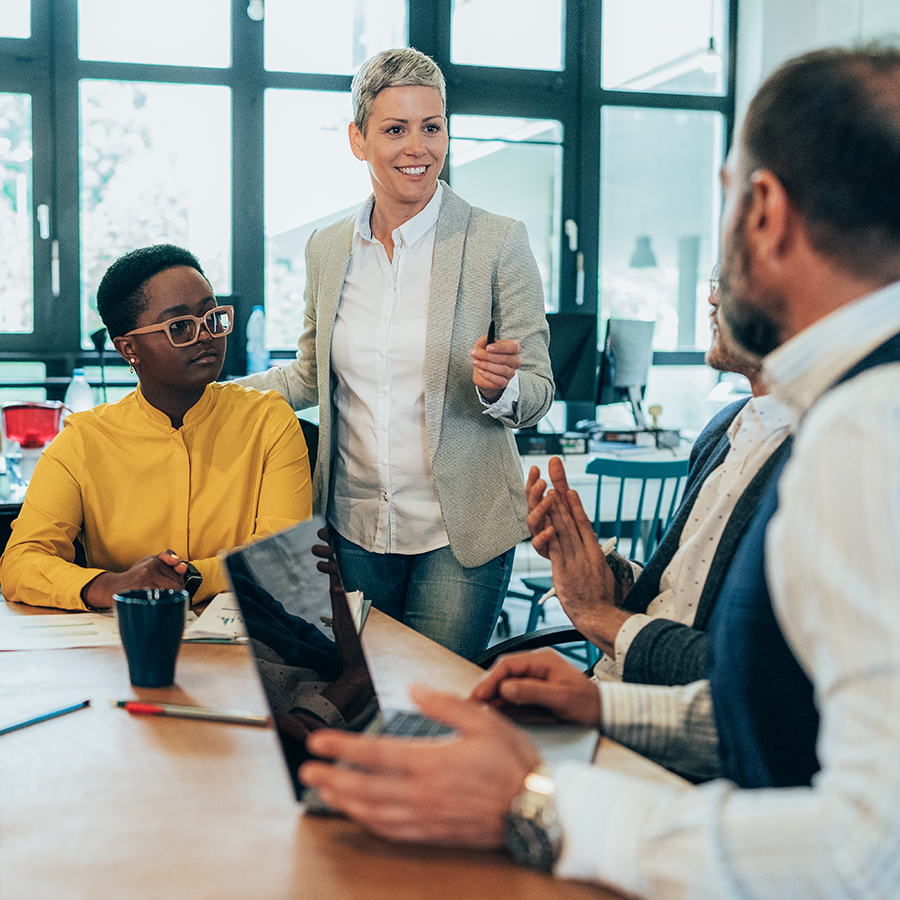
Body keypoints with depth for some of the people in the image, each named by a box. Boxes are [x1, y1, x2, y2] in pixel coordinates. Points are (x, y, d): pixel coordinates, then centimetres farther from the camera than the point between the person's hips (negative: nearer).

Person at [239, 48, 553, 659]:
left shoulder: (500, 242, -7)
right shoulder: (327, 250, 5)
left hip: (459, 536, -3)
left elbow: (538, 392, -3)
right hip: (354, 528, 3)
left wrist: (498, 385, -24)